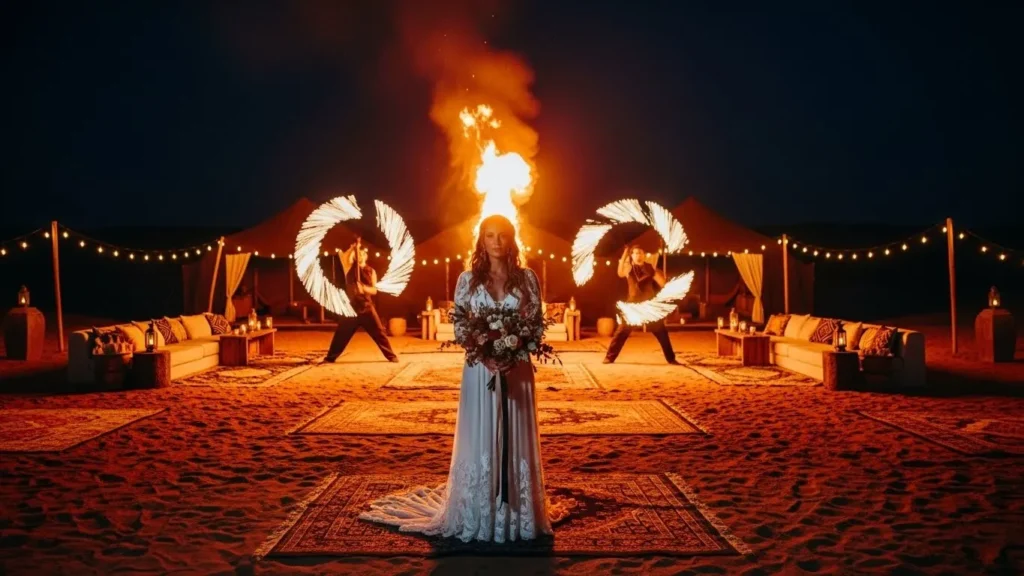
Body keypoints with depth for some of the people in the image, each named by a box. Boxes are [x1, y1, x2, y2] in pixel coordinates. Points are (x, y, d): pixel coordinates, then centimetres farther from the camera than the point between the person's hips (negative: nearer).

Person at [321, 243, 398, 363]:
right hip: (351, 307, 0)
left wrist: (363, 288, -23)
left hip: (366, 308, 0)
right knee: (341, 334, 4)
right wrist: (352, 248, -20)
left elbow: (374, 290, -4)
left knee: (379, 333, -1)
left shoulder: (371, 271, 4)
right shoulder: (350, 268, 5)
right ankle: (330, 357, 16)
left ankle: (391, 356, 6)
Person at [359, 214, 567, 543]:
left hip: (517, 369, 1)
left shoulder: (526, 278, 4)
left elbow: (536, 324, 2)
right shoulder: (468, 279, 3)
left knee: (515, 438, 6)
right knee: (480, 438, 2)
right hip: (480, 368, -1)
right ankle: (478, 515, 12)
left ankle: (517, 513, 17)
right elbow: (459, 326, 0)